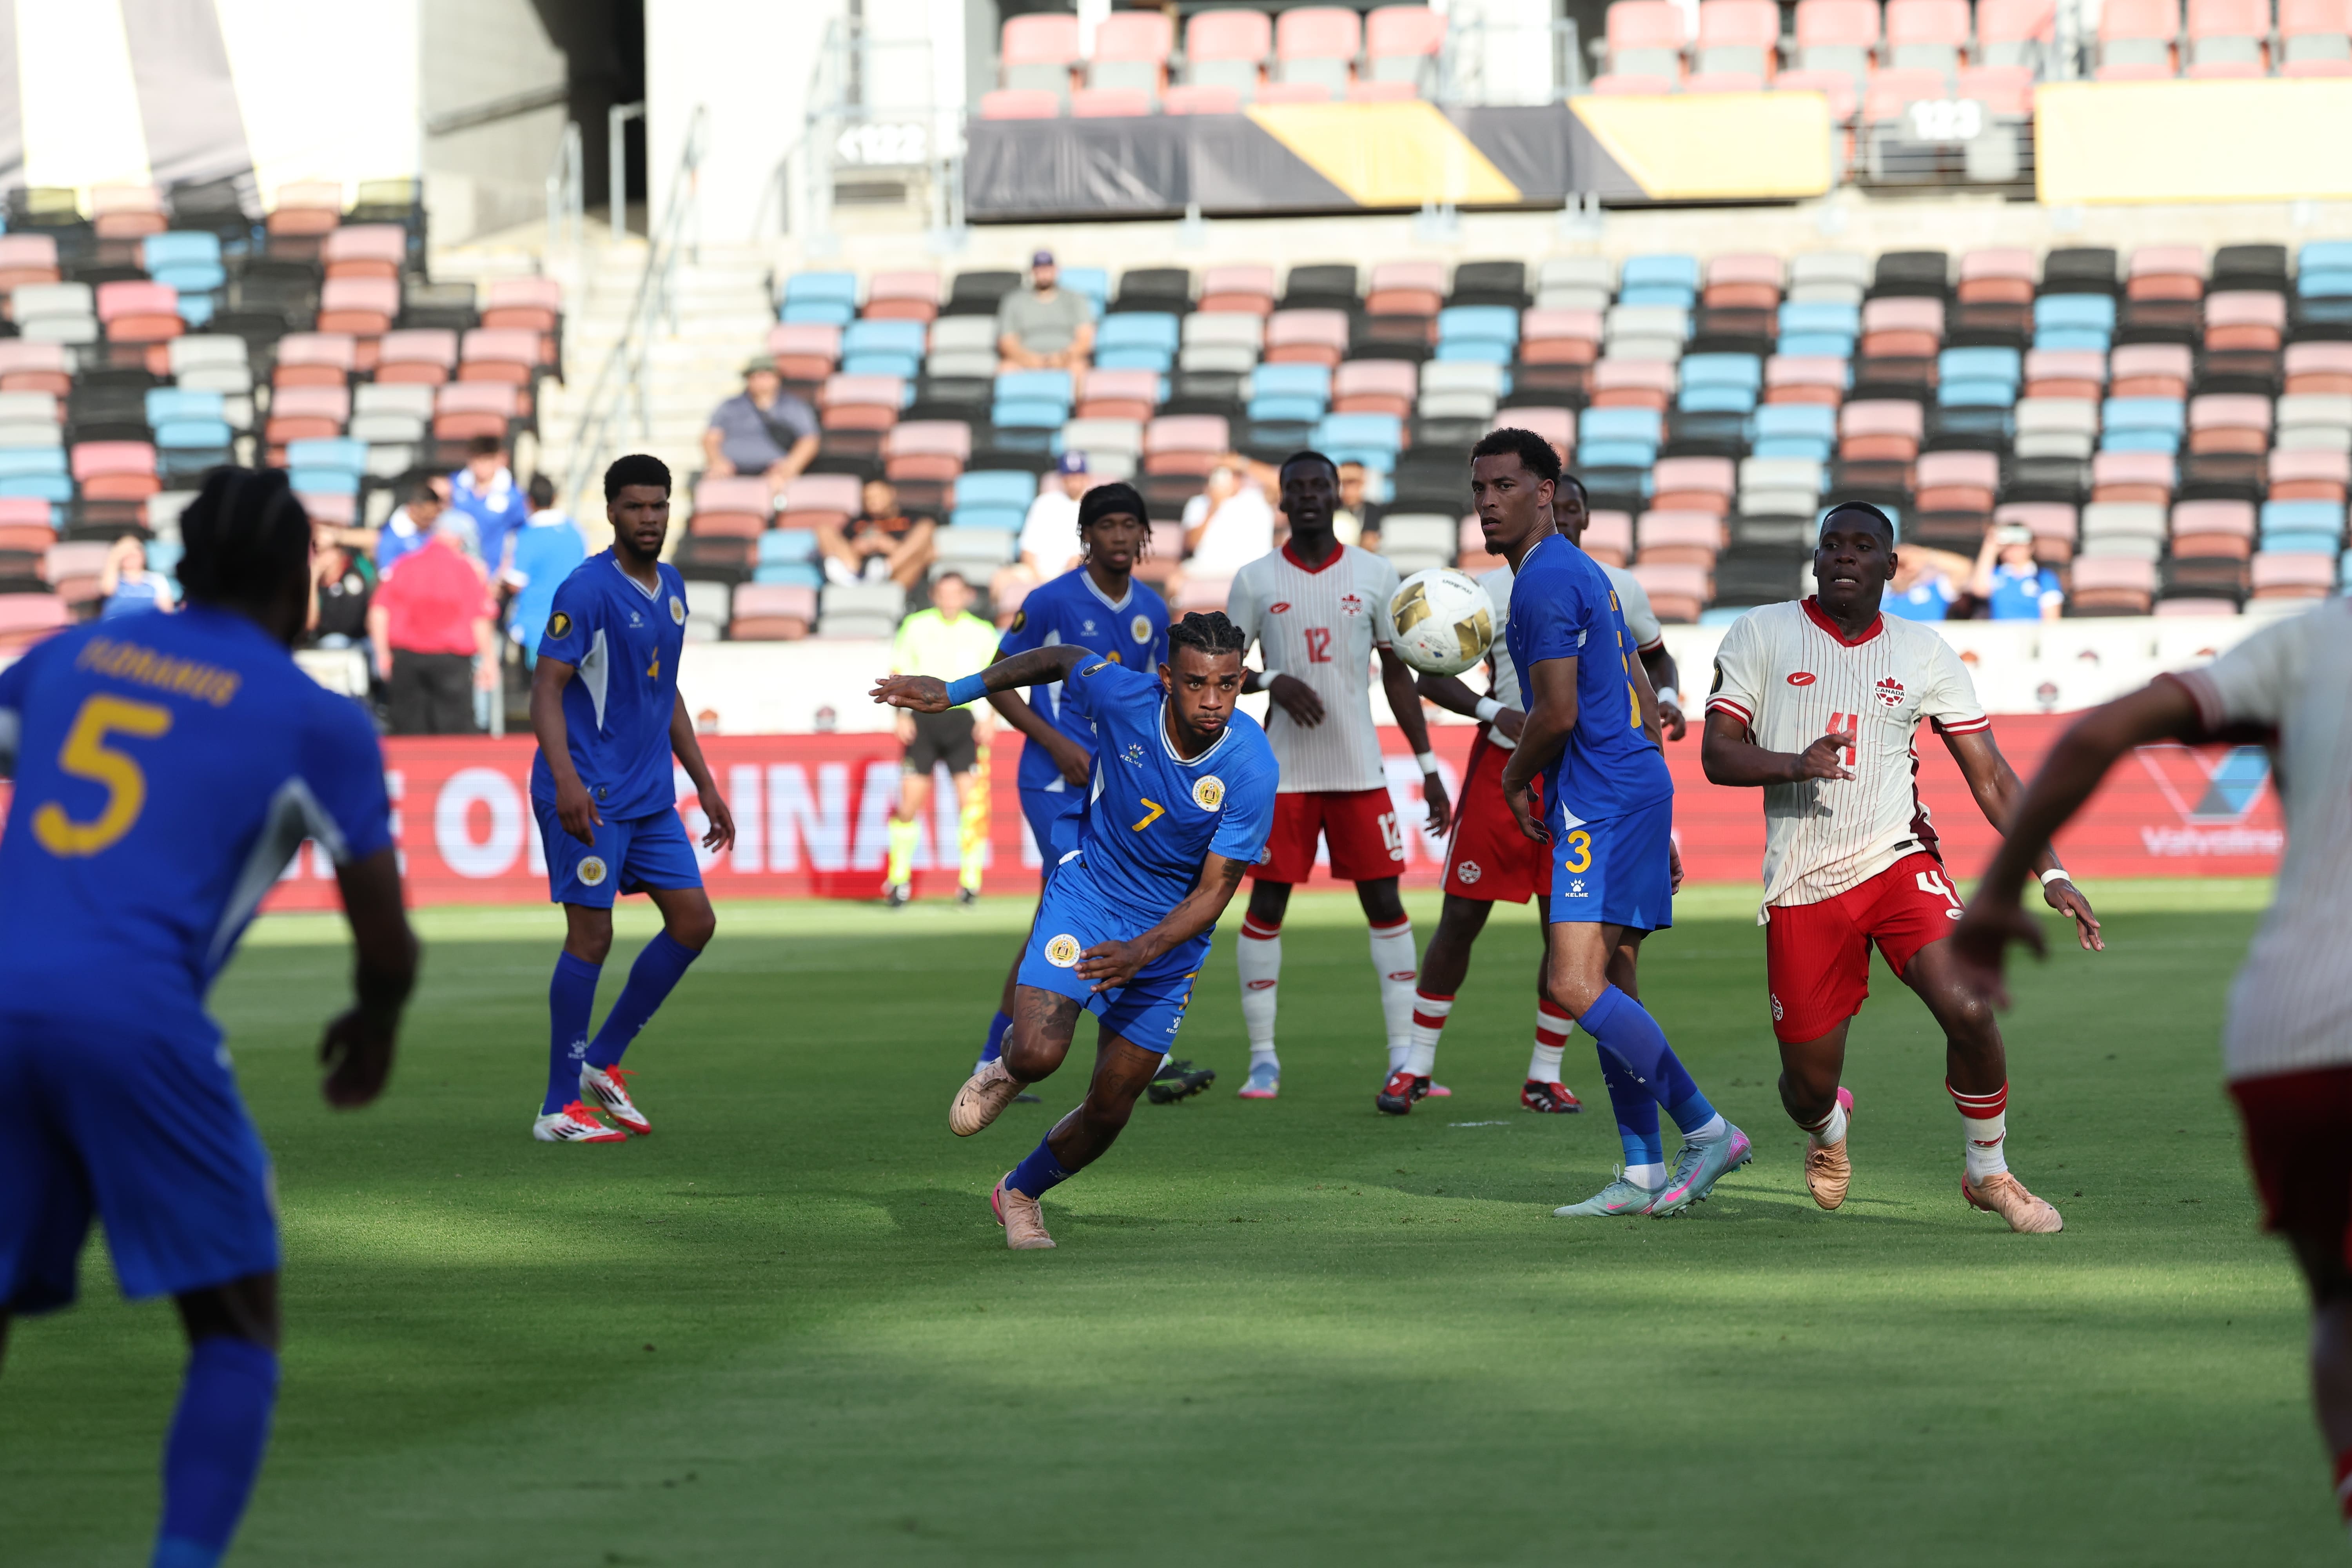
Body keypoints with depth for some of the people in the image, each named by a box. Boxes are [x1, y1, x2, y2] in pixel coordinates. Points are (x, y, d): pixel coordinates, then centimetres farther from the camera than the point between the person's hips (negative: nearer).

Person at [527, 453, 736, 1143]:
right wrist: (566, 781, -28)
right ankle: (560, 1107, 0)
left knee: (693, 922, 4)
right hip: (590, 797, -8)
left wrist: (706, 787, 21)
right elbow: (546, 689, -17)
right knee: (591, 936, -7)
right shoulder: (588, 589, -12)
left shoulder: (671, 589, 13)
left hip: (651, 796, 8)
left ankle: (602, 1061, 15)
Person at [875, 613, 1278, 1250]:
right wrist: (953, 692, 5)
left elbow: (1213, 893, -20)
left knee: (1108, 1112, 7)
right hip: (1087, 894, -1)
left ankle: (1019, 1192, 37)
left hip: (1169, 933, 1)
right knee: (1038, 1054, -24)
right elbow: (1061, 660, 2)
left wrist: (1142, 952, -35)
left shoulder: (1251, 770, -25)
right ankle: (1003, 1072, 15)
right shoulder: (1123, 695, -22)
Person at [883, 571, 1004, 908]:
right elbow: (898, 673, 10)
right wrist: (902, 714, -2)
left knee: (970, 797, -9)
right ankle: (899, 878, 7)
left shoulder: (982, 633, 7)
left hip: (964, 719, 0)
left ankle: (970, 881, -3)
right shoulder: (915, 627, 6)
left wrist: (989, 720, -1)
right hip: (923, 718, 0)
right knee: (910, 800, -4)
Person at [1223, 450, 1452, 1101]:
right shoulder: (1255, 581, 2)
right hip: (1284, 771, -1)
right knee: (1266, 905, -1)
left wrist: (1428, 767, 3)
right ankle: (1263, 1059, 6)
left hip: (1361, 770, 1)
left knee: (1385, 902, -1)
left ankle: (1404, 1059, 1)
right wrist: (1272, 680, -15)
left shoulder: (1376, 575, 4)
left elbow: (1397, 674, 7)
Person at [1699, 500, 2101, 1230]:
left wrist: (2051, 873, -3)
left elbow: (1990, 776, 6)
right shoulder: (1761, 634, 2)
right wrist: (1793, 764, -22)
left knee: (1968, 1010, -23)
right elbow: (1717, 754, -2)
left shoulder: (1925, 653, 6)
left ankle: (1987, 1172, 2)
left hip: (1898, 863, 0)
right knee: (1808, 1079, 2)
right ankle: (1829, 1127, 43)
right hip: (1801, 889, 0)